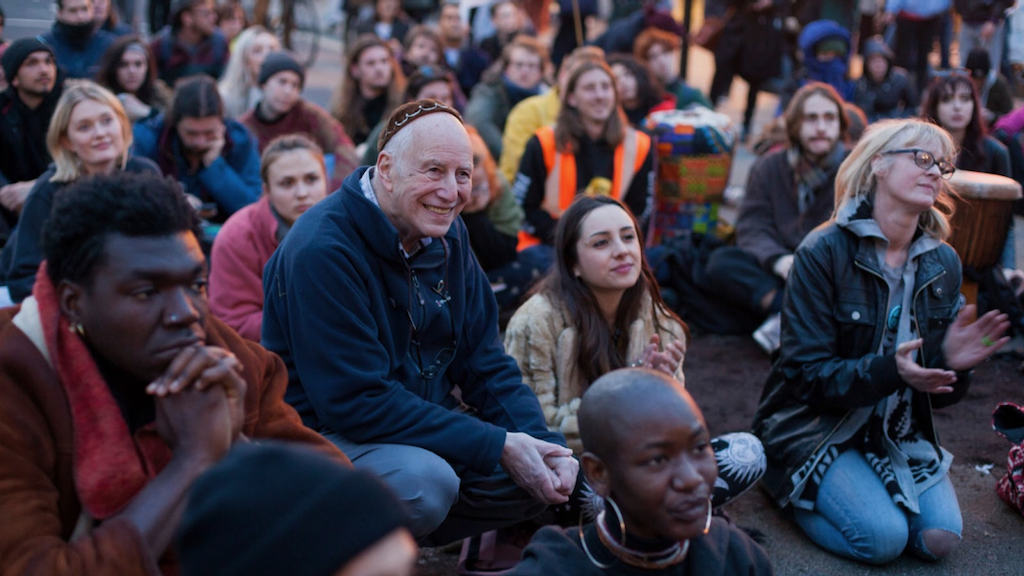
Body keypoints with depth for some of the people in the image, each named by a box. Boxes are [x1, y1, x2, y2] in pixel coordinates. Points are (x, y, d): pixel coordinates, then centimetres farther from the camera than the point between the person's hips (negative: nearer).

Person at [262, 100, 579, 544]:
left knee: (551, 474, -5)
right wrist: (498, 446, -25)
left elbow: (484, 363, 6)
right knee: (426, 480, -35)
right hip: (326, 436, -8)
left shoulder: (447, 235, 4)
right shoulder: (322, 250, -22)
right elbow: (357, 401, -25)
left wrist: (546, 443, -12)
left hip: (425, 429, 8)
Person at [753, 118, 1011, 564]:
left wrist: (954, 364, -21)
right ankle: (791, 484, 7)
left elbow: (939, 393, 4)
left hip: (900, 430, 5)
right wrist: (889, 371, -33)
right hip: (819, 423, -5)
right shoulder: (824, 252, -16)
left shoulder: (943, 263, 1)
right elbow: (807, 372, -18)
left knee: (940, 537, -13)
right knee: (883, 537, -21)